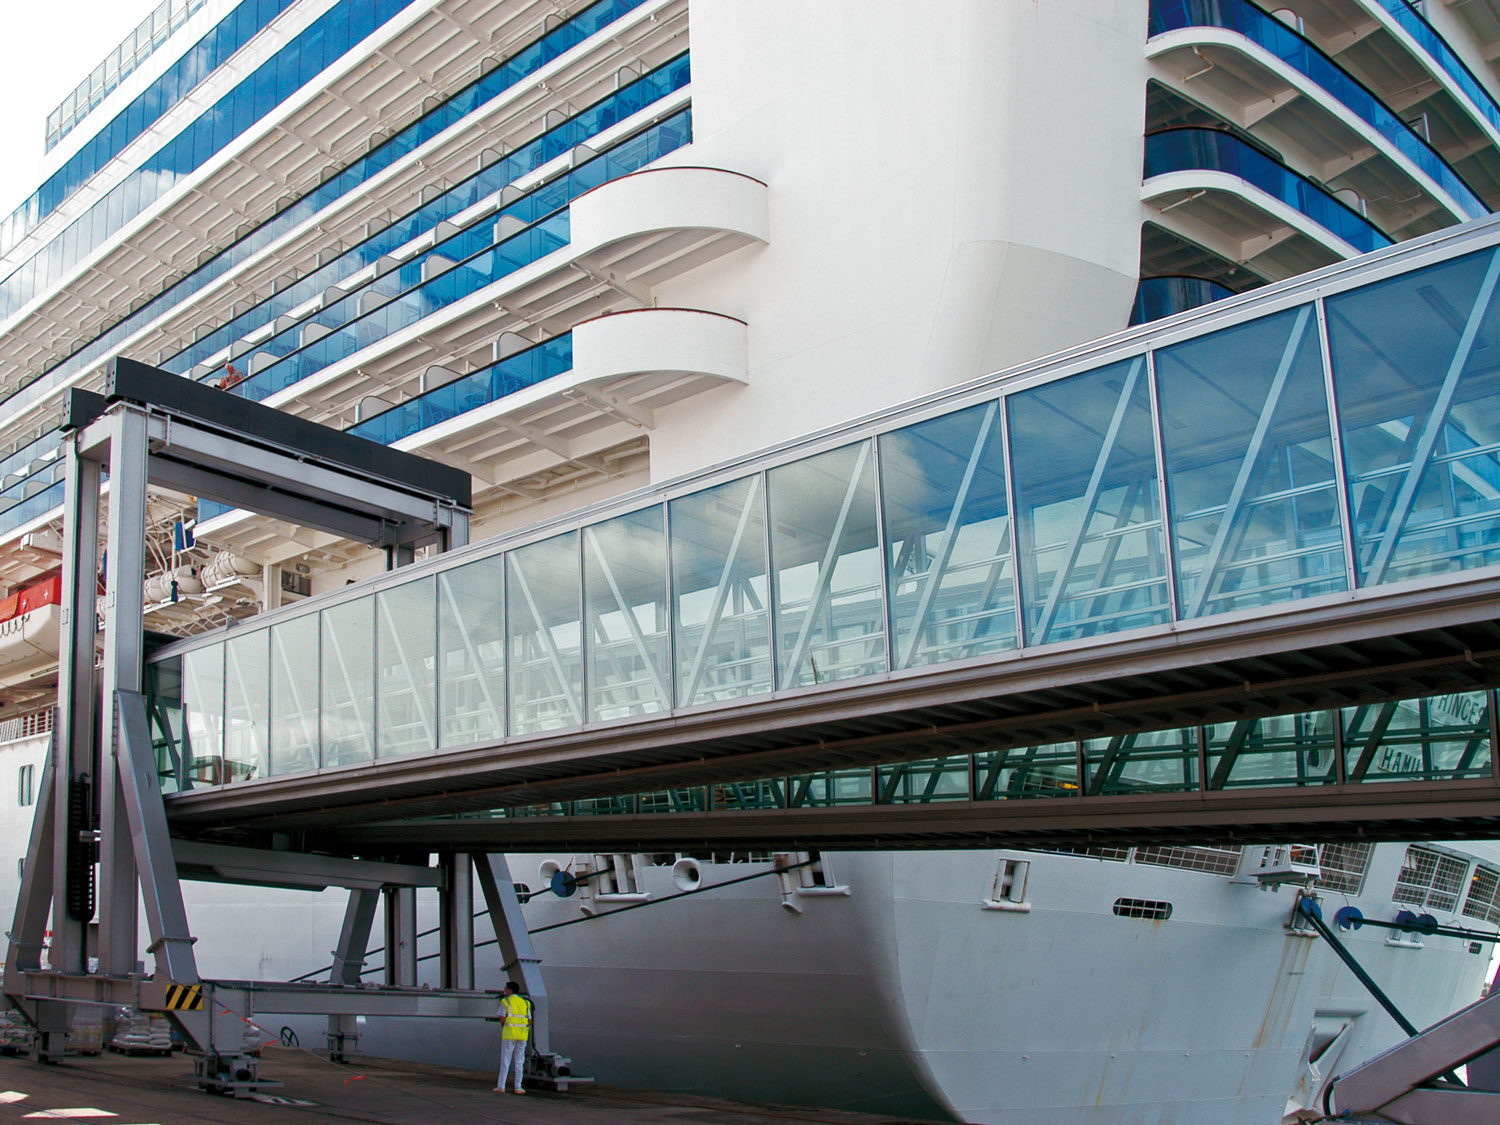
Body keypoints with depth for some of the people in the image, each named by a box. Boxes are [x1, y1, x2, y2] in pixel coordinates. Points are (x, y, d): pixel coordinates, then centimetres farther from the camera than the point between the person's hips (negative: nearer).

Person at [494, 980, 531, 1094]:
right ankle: (518, 1087, 4)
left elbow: (502, 1019, -11)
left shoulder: (505, 1002, -2)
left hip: (509, 1034, -3)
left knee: (505, 1061, 3)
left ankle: (501, 1086, 1)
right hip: (522, 1035, 3)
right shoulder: (525, 1002, 10)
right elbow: (530, 1021, 4)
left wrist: (503, 1023, 11)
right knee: (519, 1061, 8)